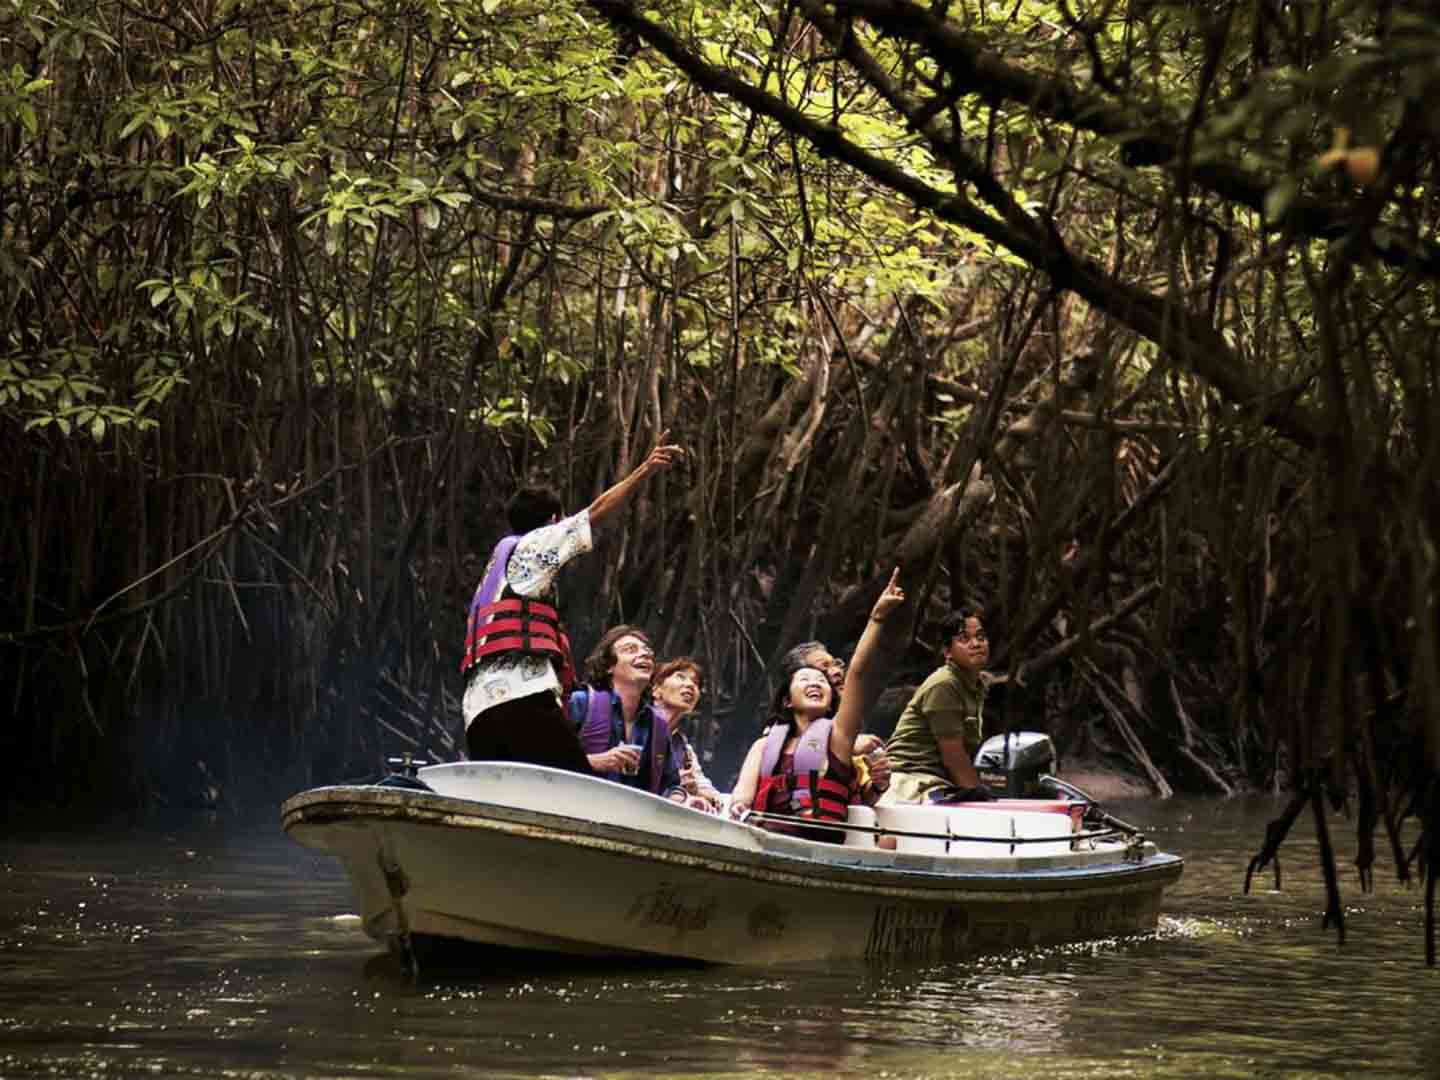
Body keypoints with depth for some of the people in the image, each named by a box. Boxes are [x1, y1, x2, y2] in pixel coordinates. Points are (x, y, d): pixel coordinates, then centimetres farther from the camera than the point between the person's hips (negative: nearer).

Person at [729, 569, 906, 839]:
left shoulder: (836, 735, 19)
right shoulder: (766, 745, 28)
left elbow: (859, 673, 10)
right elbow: (744, 790, 11)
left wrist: (877, 616, 2)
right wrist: (738, 806, -15)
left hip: (820, 841, -2)